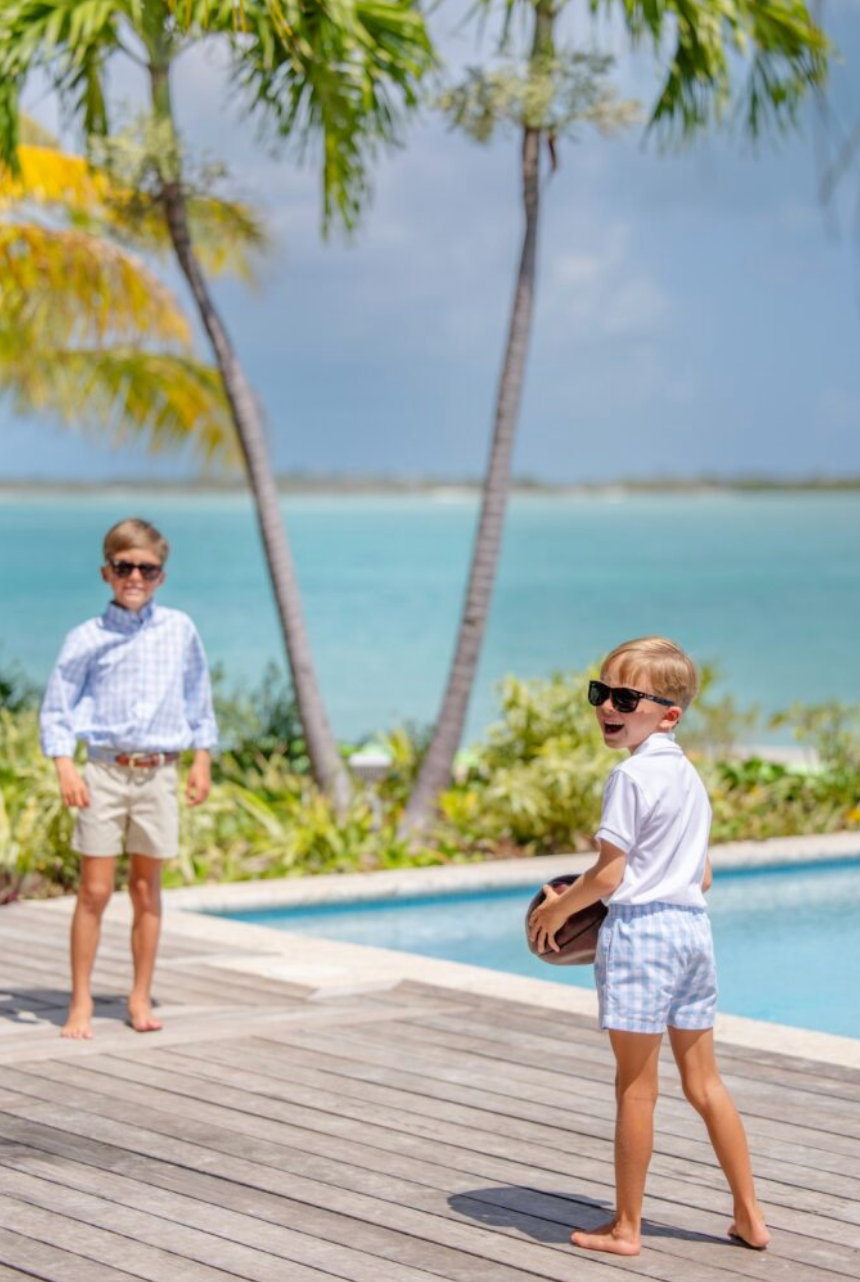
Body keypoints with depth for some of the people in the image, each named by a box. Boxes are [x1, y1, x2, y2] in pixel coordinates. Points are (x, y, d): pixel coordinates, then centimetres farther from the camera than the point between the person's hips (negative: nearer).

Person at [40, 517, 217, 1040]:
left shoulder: (180, 630, 4)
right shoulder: (88, 638, -2)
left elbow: (198, 698, 14)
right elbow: (57, 706, 0)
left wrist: (201, 758, 10)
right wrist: (65, 766, -10)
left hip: (158, 773, 2)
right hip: (104, 773, -2)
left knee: (147, 888, 8)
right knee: (95, 890, -2)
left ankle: (141, 998, 17)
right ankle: (81, 1001, 5)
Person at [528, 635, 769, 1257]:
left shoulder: (632, 774, -14)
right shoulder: (690, 775, 13)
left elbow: (607, 875, -15)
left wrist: (556, 909, 2)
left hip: (640, 928, -8)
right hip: (693, 925, 8)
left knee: (636, 1086, 1)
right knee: (705, 1083, 14)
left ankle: (626, 1227, 9)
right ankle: (750, 1217, 18)